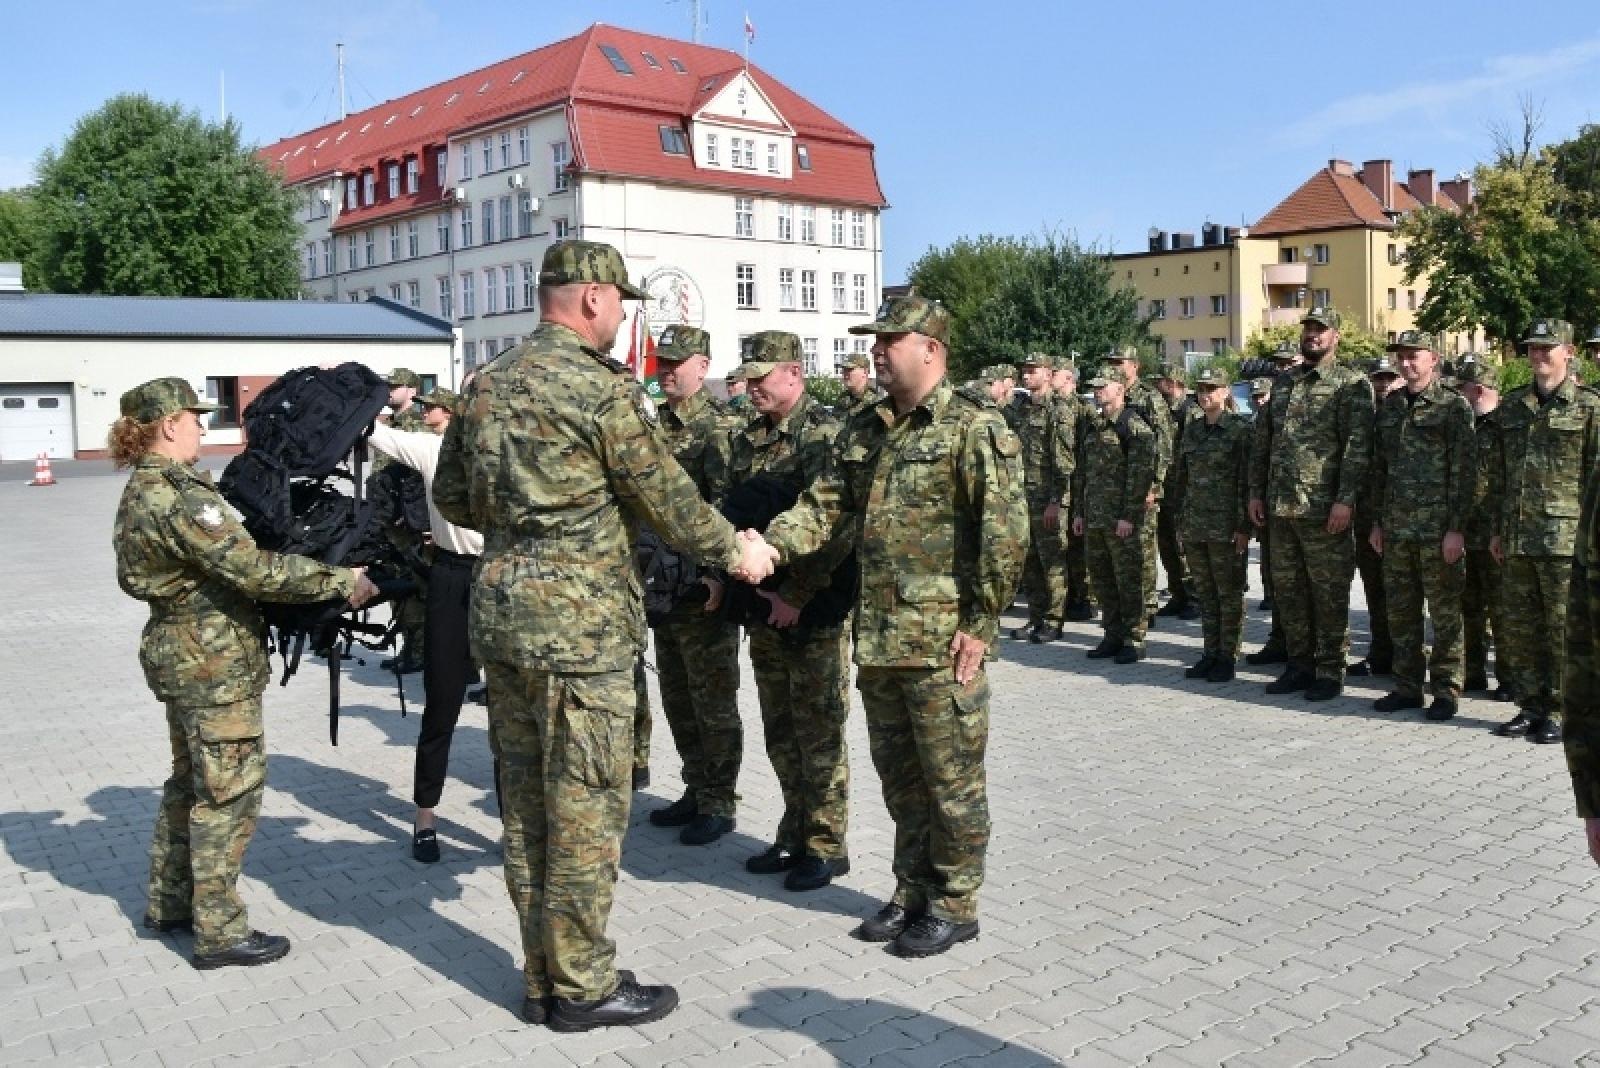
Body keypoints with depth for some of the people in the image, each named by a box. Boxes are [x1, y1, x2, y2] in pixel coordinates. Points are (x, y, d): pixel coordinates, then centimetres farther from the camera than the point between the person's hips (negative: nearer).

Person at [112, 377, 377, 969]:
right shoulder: (177, 497, -22)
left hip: (181, 655, 11)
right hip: (216, 662, -10)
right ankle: (219, 931, 7)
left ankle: (169, 902, 35)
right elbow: (251, 568, -27)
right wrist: (340, 580, -22)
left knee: (192, 781, 22)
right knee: (229, 790, -1)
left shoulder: (141, 492, 10)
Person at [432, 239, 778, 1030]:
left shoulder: (487, 383, 11)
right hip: (578, 623, -8)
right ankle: (583, 986, 13)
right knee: (586, 807, 2)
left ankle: (542, 978, 25)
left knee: (526, 801, 14)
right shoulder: (602, 387, -12)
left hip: (498, 613, 8)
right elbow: (666, 497, -7)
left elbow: (451, 497, 17)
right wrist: (734, 549, 7)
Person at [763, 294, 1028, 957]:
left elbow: (1005, 533, -14)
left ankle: (954, 906, 21)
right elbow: (825, 506, 7)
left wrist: (979, 623, -16)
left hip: (942, 642, -7)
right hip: (877, 638, 7)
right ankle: (912, 894, 33)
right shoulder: (863, 433, 12)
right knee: (897, 775, 17)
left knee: (951, 779, 5)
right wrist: (766, 545, -11)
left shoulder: (975, 429, -10)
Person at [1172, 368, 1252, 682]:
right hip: (1193, 527, 6)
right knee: (1205, 594, 11)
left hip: (1226, 527, -6)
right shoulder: (1191, 430, 12)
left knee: (1229, 594, 2)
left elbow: (1247, 481, -9)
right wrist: (1180, 521, 13)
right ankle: (1210, 653, 19)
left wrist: (1243, 527, -13)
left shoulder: (1240, 429, -6)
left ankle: (1228, 657, 9)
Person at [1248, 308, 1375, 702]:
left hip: (1324, 509, -6)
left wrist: (1345, 500, -20)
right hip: (1280, 507, 6)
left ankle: (1330, 671, 11)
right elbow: (1261, 441, 17)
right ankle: (1300, 665, 23)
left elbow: (1357, 446, -12)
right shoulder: (1283, 382, 15)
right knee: (1287, 589, 12)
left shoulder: (1352, 384, -4)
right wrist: (1256, 492, 12)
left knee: (1329, 593, 1)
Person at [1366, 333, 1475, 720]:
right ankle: (1407, 686, 18)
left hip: (1438, 529, -5)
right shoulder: (1388, 407, 12)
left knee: (1444, 612, 1)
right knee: (1400, 611, 9)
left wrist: (1456, 528, -13)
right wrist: (1377, 521, 12)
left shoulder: (1454, 407, -4)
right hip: (1396, 528, 6)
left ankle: (1446, 689, 10)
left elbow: (1462, 472, -8)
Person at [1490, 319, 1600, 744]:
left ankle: (1558, 712, 8)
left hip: (1564, 538, -5)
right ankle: (1530, 707, 19)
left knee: (1563, 629, 0)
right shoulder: (1512, 406, 14)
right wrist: (1498, 528, 15)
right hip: (1516, 539, 5)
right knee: (1519, 628, 9)